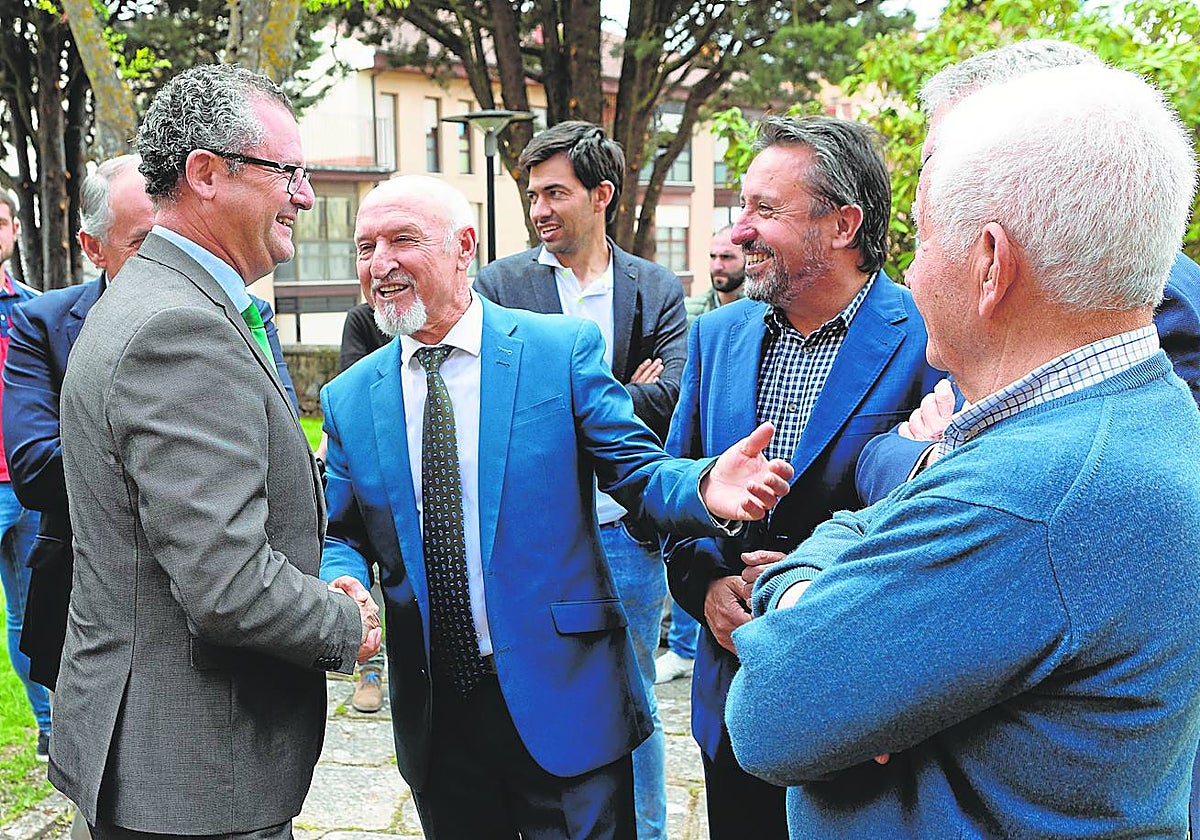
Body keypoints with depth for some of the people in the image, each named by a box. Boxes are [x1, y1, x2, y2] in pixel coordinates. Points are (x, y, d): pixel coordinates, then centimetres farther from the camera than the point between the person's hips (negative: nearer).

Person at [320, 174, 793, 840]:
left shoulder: (564, 348, -5)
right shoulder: (348, 399, 5)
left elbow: (637, 470, -6)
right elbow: (342, 536, 8)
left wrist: (704, 488, -28)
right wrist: (344, 583, -14)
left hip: (562, 697, -3)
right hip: (431, 708, 3)